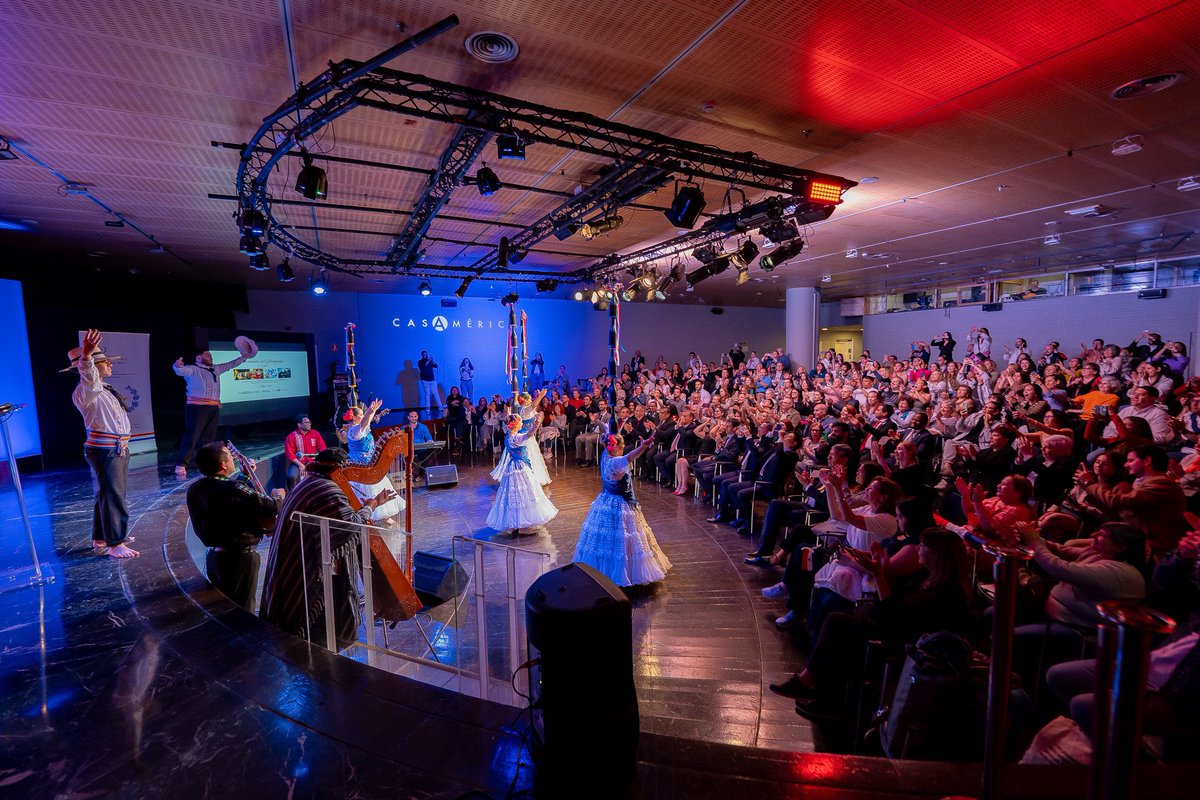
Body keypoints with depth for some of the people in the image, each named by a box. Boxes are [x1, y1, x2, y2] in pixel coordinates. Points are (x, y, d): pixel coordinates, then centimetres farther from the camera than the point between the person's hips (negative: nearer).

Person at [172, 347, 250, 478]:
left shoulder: (215, 369, 21)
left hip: (213, 408, 7)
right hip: (197, 407, -7)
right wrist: (178, 366, -43)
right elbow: (182, 371, -20)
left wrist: (244, 357, 38)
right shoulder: (193, 369, 0)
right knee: (192, 435, -12)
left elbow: (229, 365, 34)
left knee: (208, 437, 10)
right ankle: (181, 464, -10)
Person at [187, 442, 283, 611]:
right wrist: (279, 496, -7)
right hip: (239, 558, -8)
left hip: (213, 557, 8)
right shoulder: (233, 490, -27)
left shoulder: (194, 489, 0)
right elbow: (272, 509, -27)